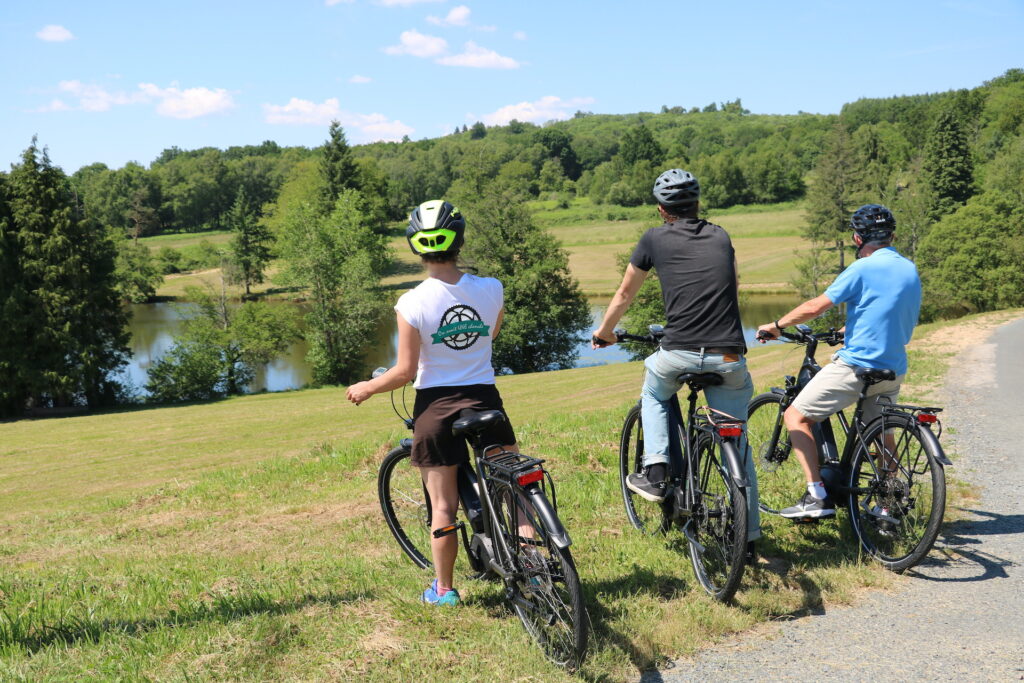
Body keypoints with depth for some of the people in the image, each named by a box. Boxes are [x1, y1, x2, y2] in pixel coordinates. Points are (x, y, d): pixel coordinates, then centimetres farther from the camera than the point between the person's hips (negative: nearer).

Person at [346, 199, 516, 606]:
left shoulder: (412, 303, -15)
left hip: (436, 406, -1)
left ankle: (444, 589, 21)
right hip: (484, 400, 2)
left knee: (443, 505, 9)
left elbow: (406, 371, -12)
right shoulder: (491, 290, -6)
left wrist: (366, 388, 5)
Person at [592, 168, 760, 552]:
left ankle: (655, 474, 17)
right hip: (729, 357, 2)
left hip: (678, 355, -2)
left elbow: (624, 295, 17)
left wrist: (603, 333, 34)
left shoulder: (655, 239, 6)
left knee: (653, 395, 31)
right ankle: (748, 536, 16)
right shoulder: (721, 237, 16)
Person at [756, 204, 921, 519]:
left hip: (856, 366, -7)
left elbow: (816, 307, -15)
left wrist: (776, 325, -2)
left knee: (796, 416, 1)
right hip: (894, 371, 8)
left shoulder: (863, 269, -12)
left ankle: (817, 497, -7)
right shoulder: (910, 270, 11)